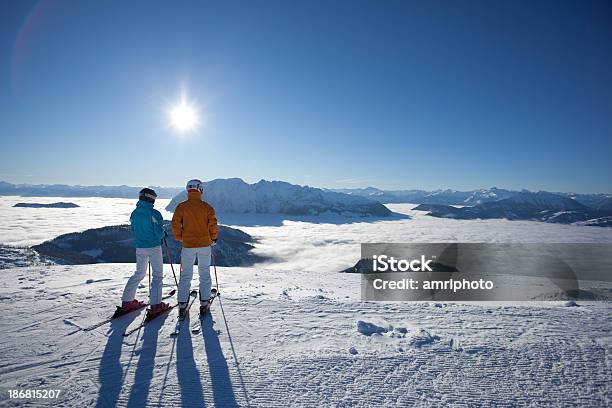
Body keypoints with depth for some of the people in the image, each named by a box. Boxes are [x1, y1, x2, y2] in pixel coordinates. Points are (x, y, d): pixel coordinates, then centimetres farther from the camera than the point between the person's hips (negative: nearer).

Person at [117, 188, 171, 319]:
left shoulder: (134, 214, 3)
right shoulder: (154, 214, -16)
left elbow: (133, 230, 11)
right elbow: (159, 233, -17)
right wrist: (163, 234, 4)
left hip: (139, 248, 6)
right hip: (154, 247, -6)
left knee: (139, 274, 20)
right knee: (158, 275, 3)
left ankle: (126, 302, 22)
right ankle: (155, 305, 1)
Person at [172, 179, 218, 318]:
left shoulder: (181, 207, -5)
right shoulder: (207, 207, -5)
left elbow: (175, 224, -7)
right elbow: (213, 224, -8)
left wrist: (180, 238, 8)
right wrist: (213, 238, 7)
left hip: (188, 245, 0)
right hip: (205, 245, 0)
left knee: (186, 275, 10)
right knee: (204, 274, 12)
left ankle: (183, 306, 9)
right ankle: (204, 303, 15)